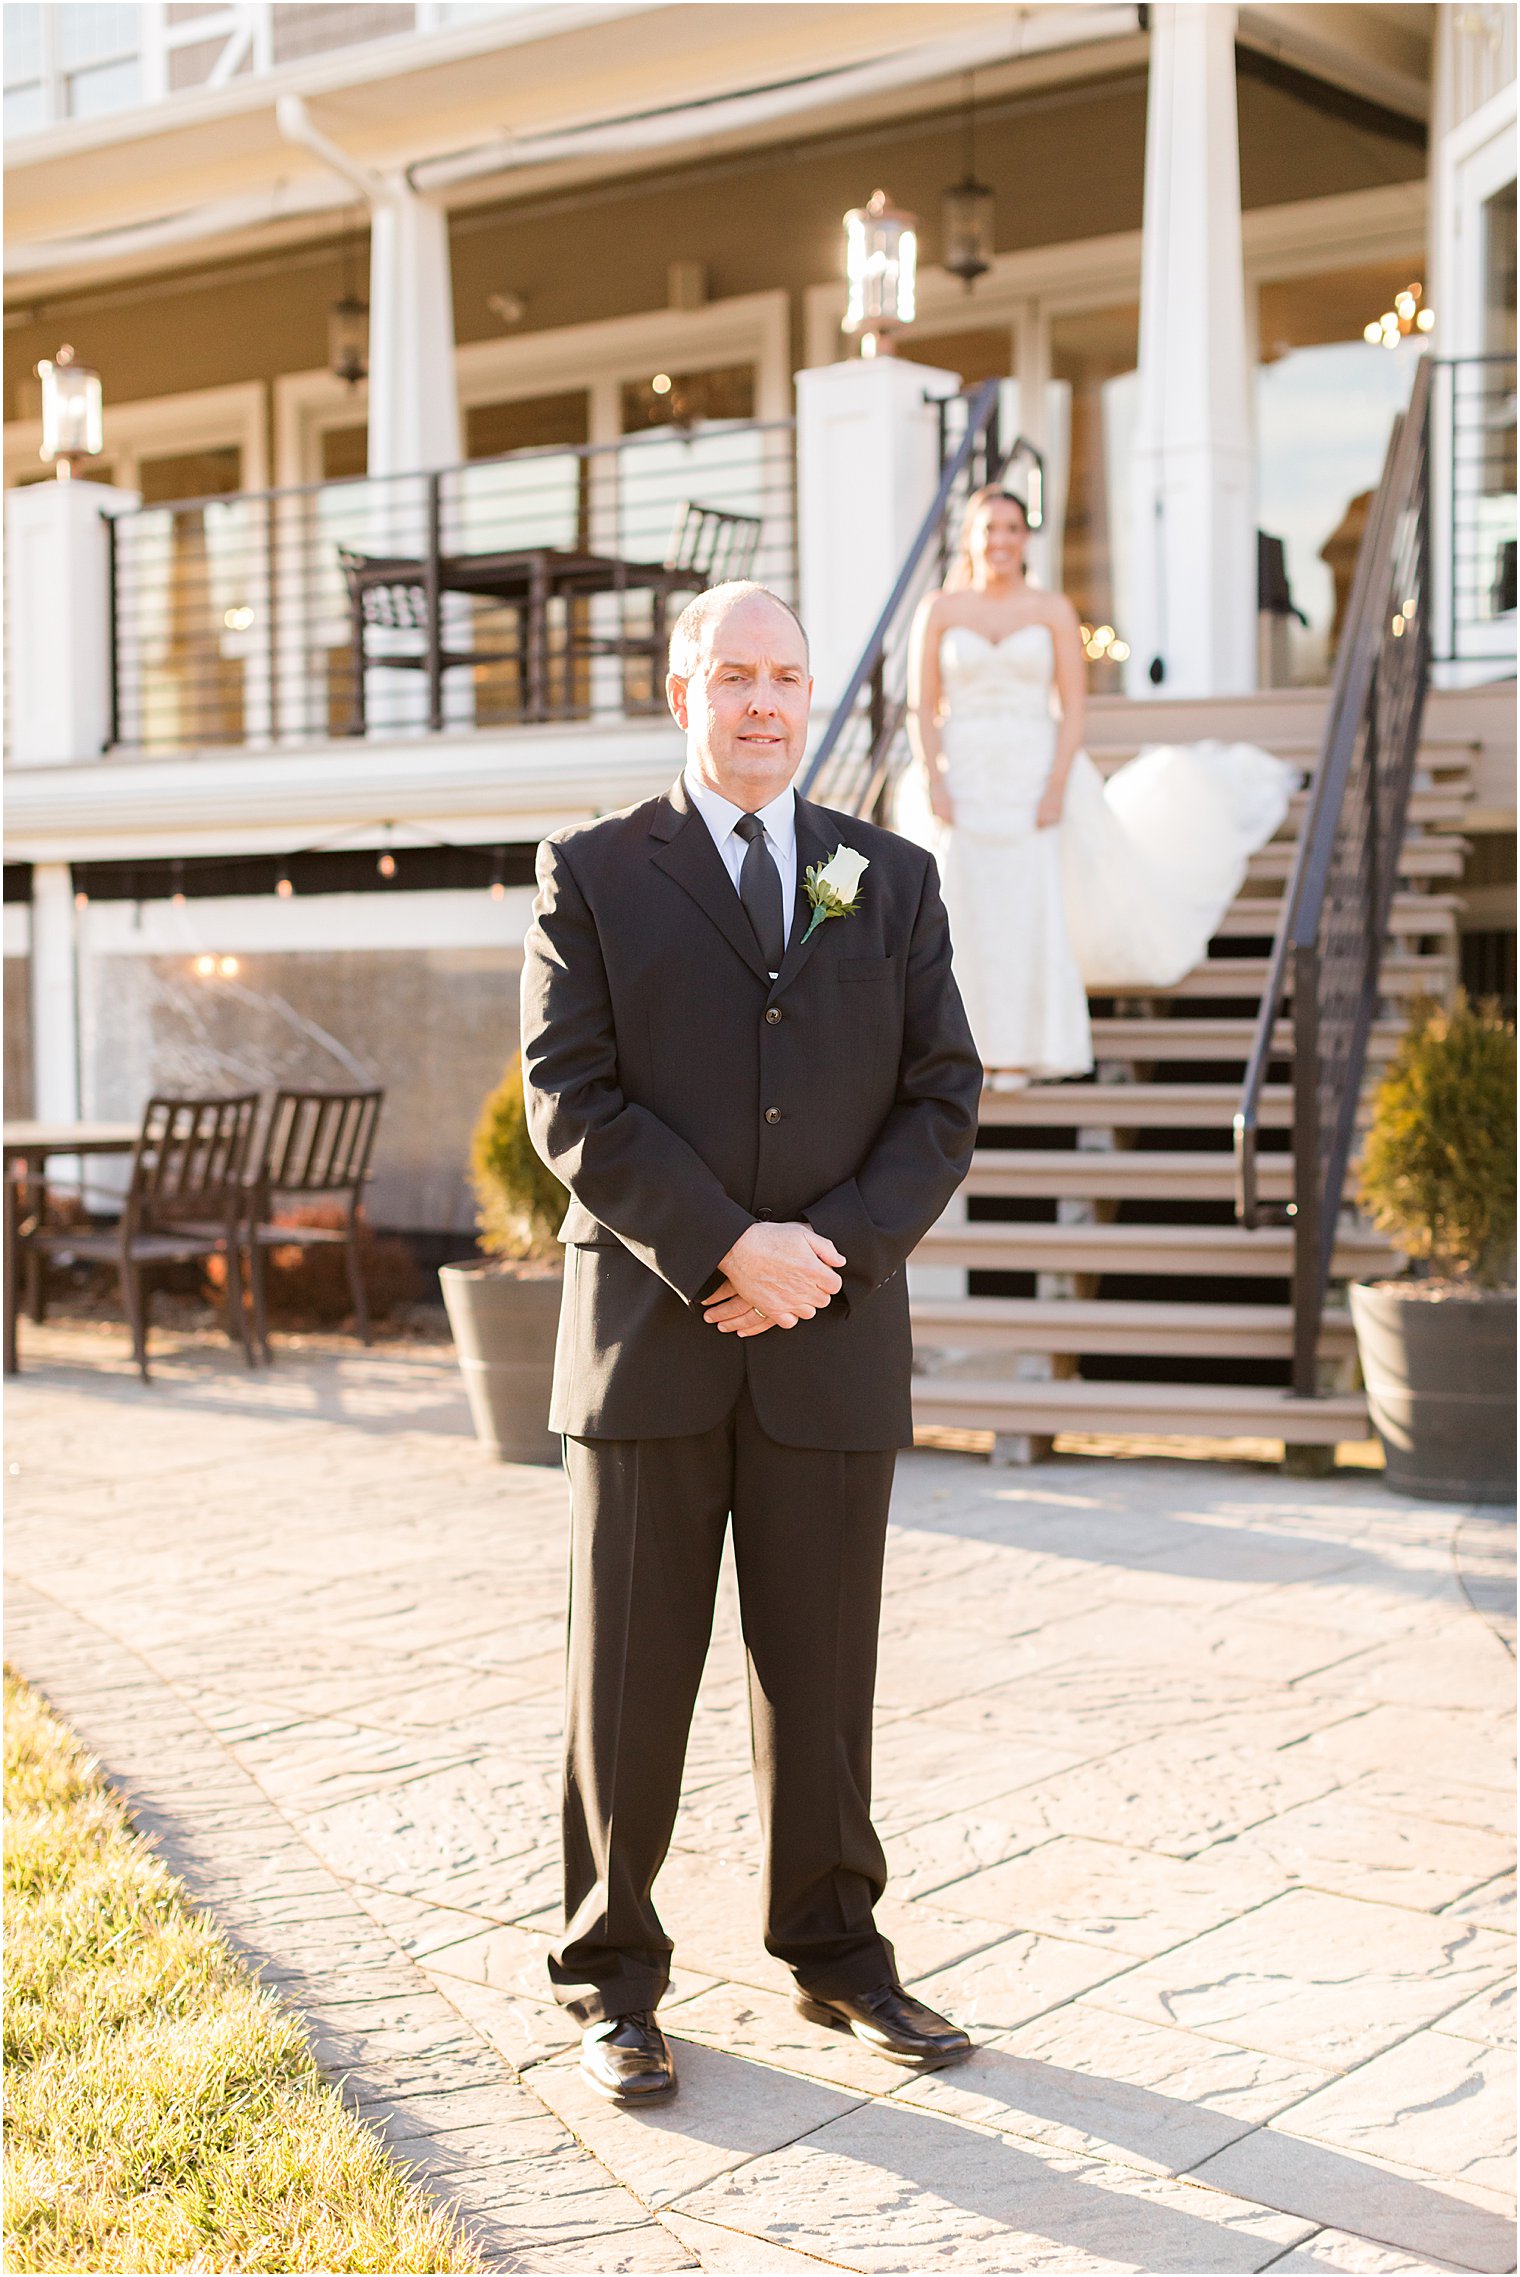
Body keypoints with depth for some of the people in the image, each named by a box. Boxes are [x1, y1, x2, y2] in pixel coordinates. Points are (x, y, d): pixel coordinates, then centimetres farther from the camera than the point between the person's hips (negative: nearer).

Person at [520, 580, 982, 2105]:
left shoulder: (892, 881, 11)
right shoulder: (593, 875, 4)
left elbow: (943, 1102, 5)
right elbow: (571, 1102, -6)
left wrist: (833, 1250, -10)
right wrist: (727, 1248, -15)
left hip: (832, 1347, 2)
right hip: (647, 1340, -2)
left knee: (823, 1673, 9)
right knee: (628, 1676, 5)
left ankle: (836, 1956, 25)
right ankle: (612, 1980, 18)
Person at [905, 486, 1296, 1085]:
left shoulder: (1054, 610, 3)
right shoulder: (939, 609, 4)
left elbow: (1073, 708, 0)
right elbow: (922, 708, 2)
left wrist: (1056, 786, -12)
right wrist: (933, 784, -10)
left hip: (1034, 777, 0)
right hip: (962, 778, 0)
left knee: (1029, 913, -2)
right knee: (967, 916, -1)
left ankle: (1020, 1053, 8)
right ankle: (973, 1055, 6)